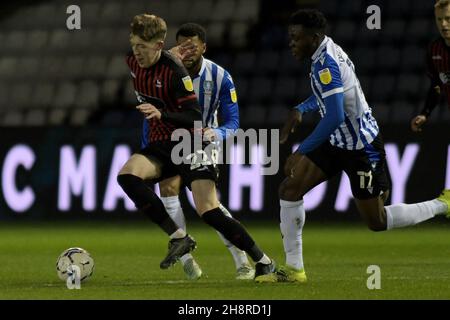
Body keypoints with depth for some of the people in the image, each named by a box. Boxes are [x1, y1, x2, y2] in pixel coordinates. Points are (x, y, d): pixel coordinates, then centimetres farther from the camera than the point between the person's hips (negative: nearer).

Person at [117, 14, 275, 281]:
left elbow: (195, 118, -23)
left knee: (208, 211, -17)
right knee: (127, 174, -24)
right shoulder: (133, 61, 0)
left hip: (188, 143, -6)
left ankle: (263, 261, -1)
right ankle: (179, 238, -15)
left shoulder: (175, 71, -20)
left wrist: (162, 115, -36)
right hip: (160, 146, 6)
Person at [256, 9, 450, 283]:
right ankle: (294, 269, 5)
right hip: (339, 143, 10)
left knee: (377, 221, 1)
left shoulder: (326, 65, -25)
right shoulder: (330, 50, 5)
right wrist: (301, 110, 12)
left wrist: (301, 152, -28)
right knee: (289, 189, 0)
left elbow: (334, 117, -33)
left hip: (362, 149, -10)